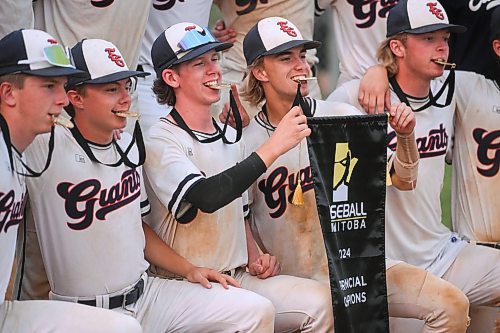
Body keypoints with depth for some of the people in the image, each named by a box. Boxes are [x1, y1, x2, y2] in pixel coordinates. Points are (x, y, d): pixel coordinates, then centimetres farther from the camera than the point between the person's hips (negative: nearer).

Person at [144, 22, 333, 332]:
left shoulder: (232, 138, 16)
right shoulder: (161, 141, -9)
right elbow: (207, 197, -26)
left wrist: (255, 260, 7)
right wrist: (274, 147, -26)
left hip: (239, 278, 7)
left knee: (318, 301, -18)